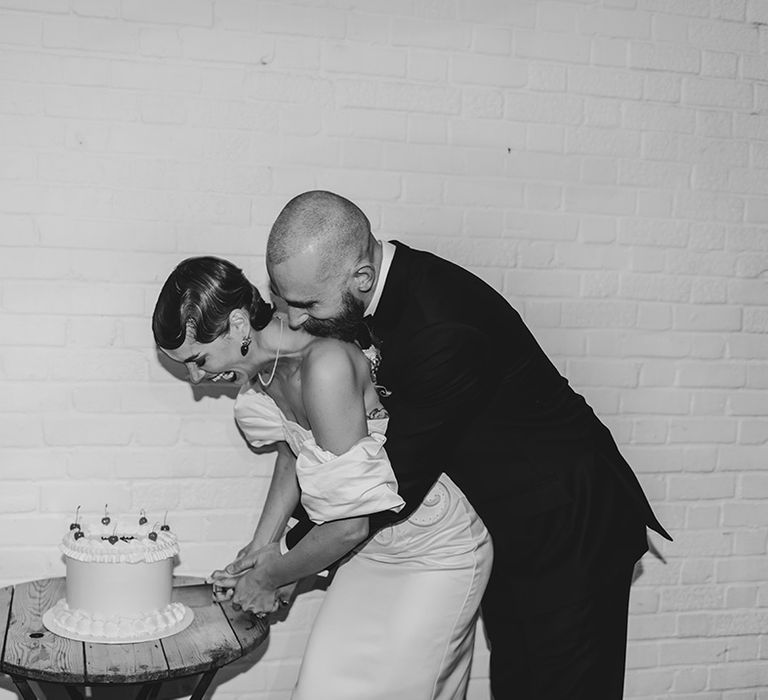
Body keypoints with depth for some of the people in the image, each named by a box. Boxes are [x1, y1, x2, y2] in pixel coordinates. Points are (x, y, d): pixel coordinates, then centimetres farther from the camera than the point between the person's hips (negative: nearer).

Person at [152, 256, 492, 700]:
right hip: (372, 551, 7)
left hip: (437, 555, -7)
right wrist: (263, 546, 5)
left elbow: (350, 523, -27)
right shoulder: (262, 366, -7)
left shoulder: (324, 366, -32)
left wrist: (269, 579, -12)